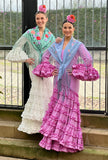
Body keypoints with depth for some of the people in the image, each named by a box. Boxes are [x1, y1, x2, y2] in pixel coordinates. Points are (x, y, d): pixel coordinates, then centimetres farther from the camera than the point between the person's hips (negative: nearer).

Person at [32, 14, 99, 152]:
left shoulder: (78, 45, -4)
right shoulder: (56, 44, 11)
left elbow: (88, 59, -14)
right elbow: (45, 56, 19)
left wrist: (77, 71, -13)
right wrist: (49, 70, 7)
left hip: (70, 81, -4)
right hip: (58, 80, 5)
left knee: (68, 108, -2)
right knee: (56, 105, 6)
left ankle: (68, 140, 7)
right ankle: (54, 137, 15)